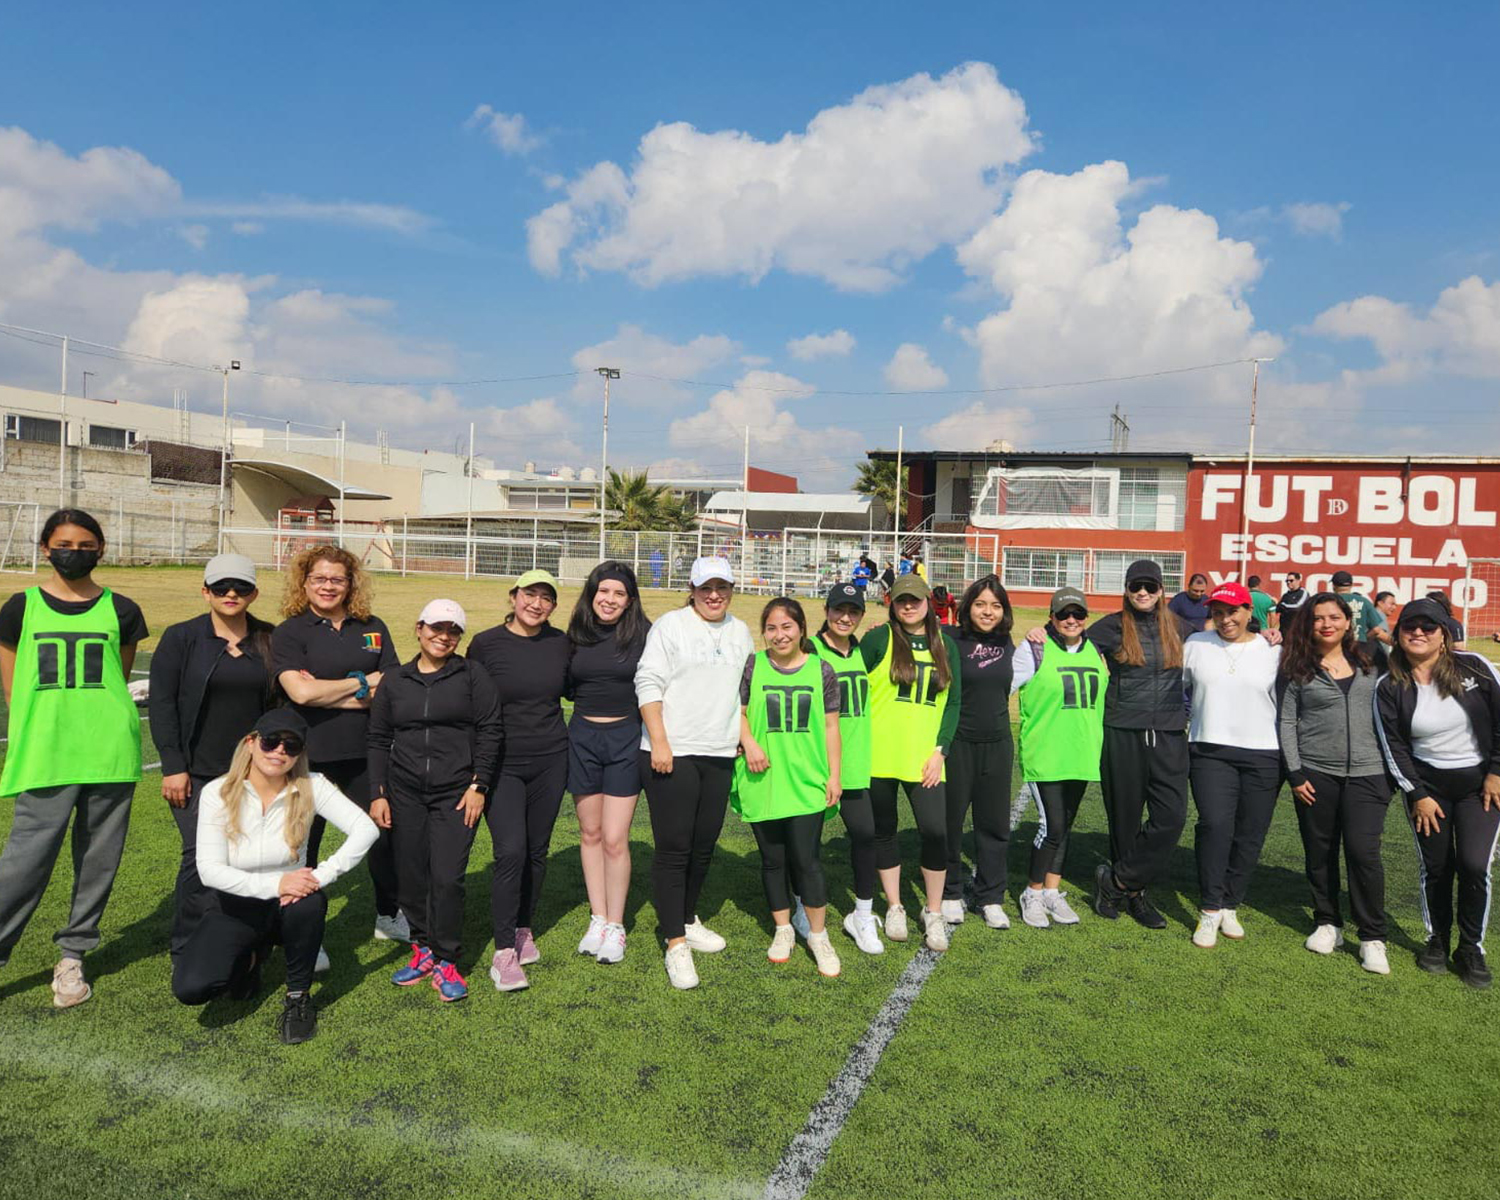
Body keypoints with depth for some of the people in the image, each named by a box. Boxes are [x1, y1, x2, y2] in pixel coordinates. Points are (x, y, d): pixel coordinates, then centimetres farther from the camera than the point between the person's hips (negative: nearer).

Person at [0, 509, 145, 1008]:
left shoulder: (120, 610, 7)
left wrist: (94, 721, 9)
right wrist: (54, 724, 3)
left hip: (109, 754, 1)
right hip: (43, 756, -1)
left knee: (98, 859, 7)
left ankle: (72, 956, 21)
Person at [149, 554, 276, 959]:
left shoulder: (268, 641, 7)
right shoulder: (181, 638, 1)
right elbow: (162, 704, -3)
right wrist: (173, 766, -9)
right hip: (197, 773, -2)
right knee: (201, 857, -8)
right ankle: (188, 950, 8)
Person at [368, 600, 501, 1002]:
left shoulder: (472, 675, 2)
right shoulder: (394, 680, 10)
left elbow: (489, 733, -1)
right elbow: (378, 740, 12)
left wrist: (478, 787, -6)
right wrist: (378, 795, 6)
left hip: (456, 794, -3)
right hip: (405, 793, 3)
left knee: (447, 878, -8)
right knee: (410, 876, 6)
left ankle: (445, 961, 7)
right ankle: (423, 949, 25)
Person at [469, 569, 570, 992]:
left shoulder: (560, 643, 2)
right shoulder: (486, 643, -6)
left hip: (550, 761, 3)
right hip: (502, 764, -3)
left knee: (537, 851, 11)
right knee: (510, 852, -13)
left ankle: (523, 930, 30)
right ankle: (503, 953, -3)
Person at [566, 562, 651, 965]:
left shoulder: (642, 633, -7)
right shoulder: (576, 634, 4)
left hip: (626, 738, -4)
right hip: (583, 736, 4)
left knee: (615, 839, -4)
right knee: (590, 833, 12)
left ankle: (616, 926, 12)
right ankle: (597, 919, 24)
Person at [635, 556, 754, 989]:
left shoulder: (740, 632, 13)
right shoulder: (670, 625, -5)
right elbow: (648, 684, -9)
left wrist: (744, 736, 14)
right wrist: (659, 743, -15)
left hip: (719, 755, 6)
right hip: (671, 753, -6)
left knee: (704, 846, 13)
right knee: (673, 848, -4)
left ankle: (687, 919, 32)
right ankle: (676, 944, 3)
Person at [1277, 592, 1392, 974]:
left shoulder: (1367, 666, 10)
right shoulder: (1297, 669, 2)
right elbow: (1286, 721, 0)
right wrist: (1295, 773, -6)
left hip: (1366, 773, 1)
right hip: (1315, 773, -1)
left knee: (1363, 851, -7)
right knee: (1319, 853, 7)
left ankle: (1373, 937, 6)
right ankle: (1327, 924, 24)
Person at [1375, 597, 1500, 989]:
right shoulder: (1389, 687, -7)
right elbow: (1394, 747, -4)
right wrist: (1418, 795, -6)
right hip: (1426, 783, 1)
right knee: (1435, 867, 6)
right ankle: (1437, 940, 27)